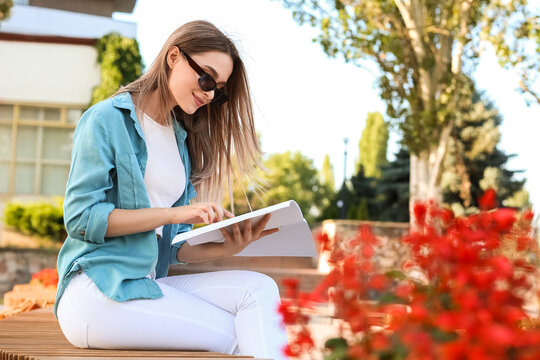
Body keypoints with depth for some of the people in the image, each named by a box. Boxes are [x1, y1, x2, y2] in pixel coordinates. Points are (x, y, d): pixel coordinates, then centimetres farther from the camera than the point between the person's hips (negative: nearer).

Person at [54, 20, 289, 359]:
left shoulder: (182, 139, 18)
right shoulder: (108, 119, -1)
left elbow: (174, 246, 14)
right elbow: (80, 216, -11)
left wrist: (226, 248, -6)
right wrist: (172, 213, -16)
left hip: (149, 285, 6)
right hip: (98, 289, -6)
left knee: (258, 288, -19)